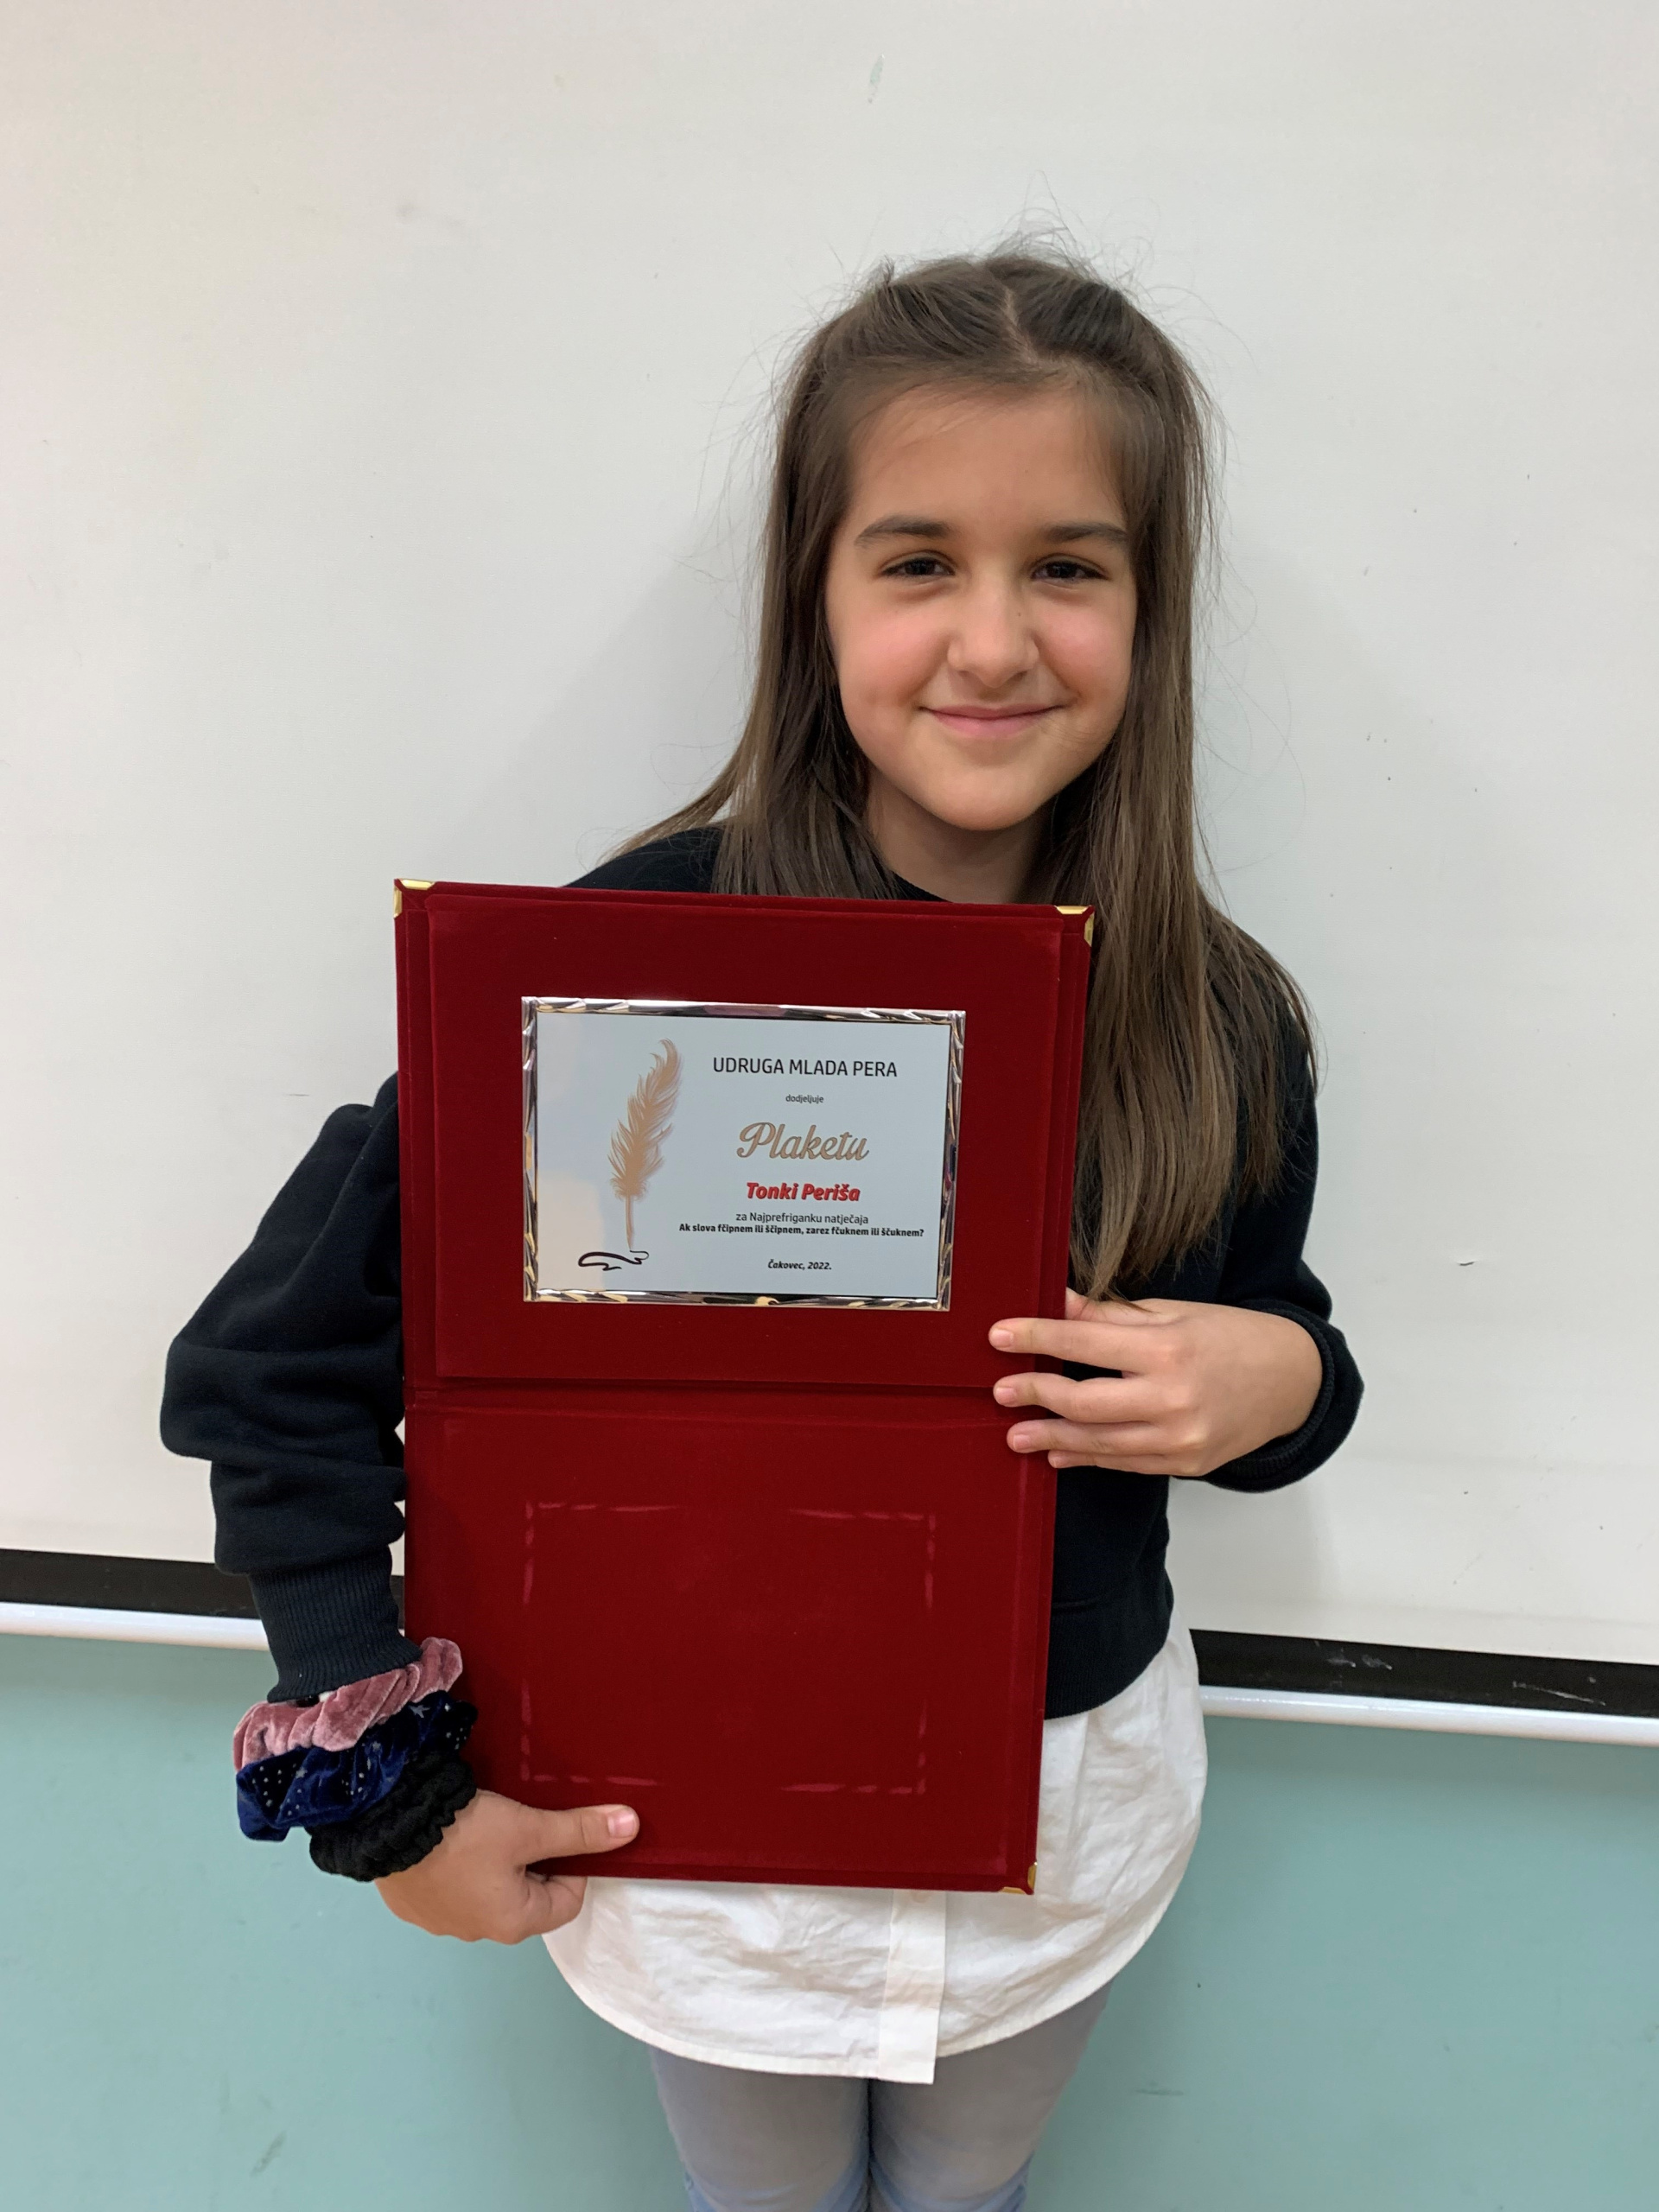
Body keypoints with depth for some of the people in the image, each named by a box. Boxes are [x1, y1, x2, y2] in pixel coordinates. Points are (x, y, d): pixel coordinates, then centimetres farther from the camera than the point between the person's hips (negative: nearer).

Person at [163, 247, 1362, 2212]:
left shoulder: (1216, 1019, -12)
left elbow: (1271, 1345, 4)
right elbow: (265, 1368, -19)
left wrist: (1284, 1381, -20)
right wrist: (392, 1791, -15)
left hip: (1076, 1808, 3)